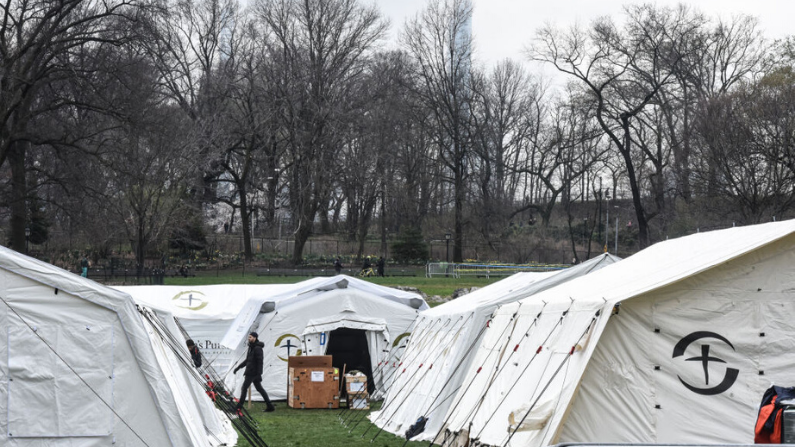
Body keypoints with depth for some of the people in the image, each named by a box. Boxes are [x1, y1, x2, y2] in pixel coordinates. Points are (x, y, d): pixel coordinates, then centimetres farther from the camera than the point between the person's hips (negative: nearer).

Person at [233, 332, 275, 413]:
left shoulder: (257, 348, -15)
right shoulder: (251, 347, 15)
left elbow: (260, 362, -20)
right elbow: (247, 360, 24)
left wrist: (259, 374, -24)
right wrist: (238, 368, 22)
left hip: (252, 373, -10)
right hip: (250, 372, 10)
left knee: (244, 388, -3)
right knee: (259, 388, 10)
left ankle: (239, 406, 3)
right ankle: (270, 406, 10)